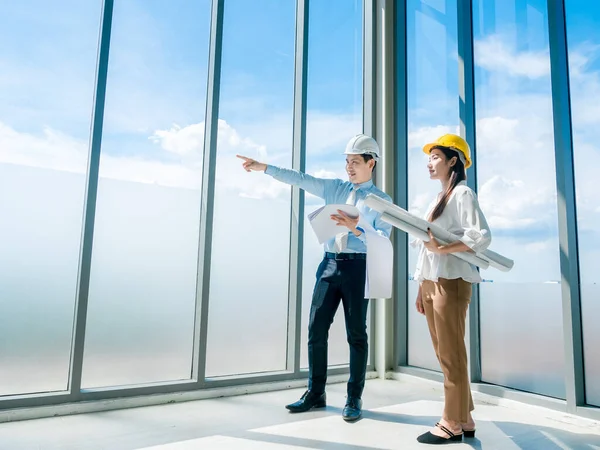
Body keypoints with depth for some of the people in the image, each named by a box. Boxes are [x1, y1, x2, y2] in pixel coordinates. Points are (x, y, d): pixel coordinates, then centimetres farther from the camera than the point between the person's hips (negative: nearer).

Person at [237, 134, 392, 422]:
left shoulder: (381, 200, 2)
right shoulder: (334, 188, 13)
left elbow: (383, 240, -8)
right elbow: (300, 179, 6)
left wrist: (356, 229, -24)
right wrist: (264, 168, 0)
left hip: (358, 267, -4)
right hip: (330, 263, 4)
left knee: (356, 333, 4)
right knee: (316, 328, 4)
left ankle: (354, 399, 17)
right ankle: (315, 393, 18)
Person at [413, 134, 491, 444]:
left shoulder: (462, 193, -3)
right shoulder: (438, 200, 21)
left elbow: (482, 236, -15)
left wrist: (443, 248, -24)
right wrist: (421, 288, 15)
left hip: (451, 280, -8)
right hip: (431, 281, 8)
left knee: (451, 354, -3)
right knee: (444, 354, 10)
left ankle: (452, 424, 7)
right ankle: (463, 419, 20)